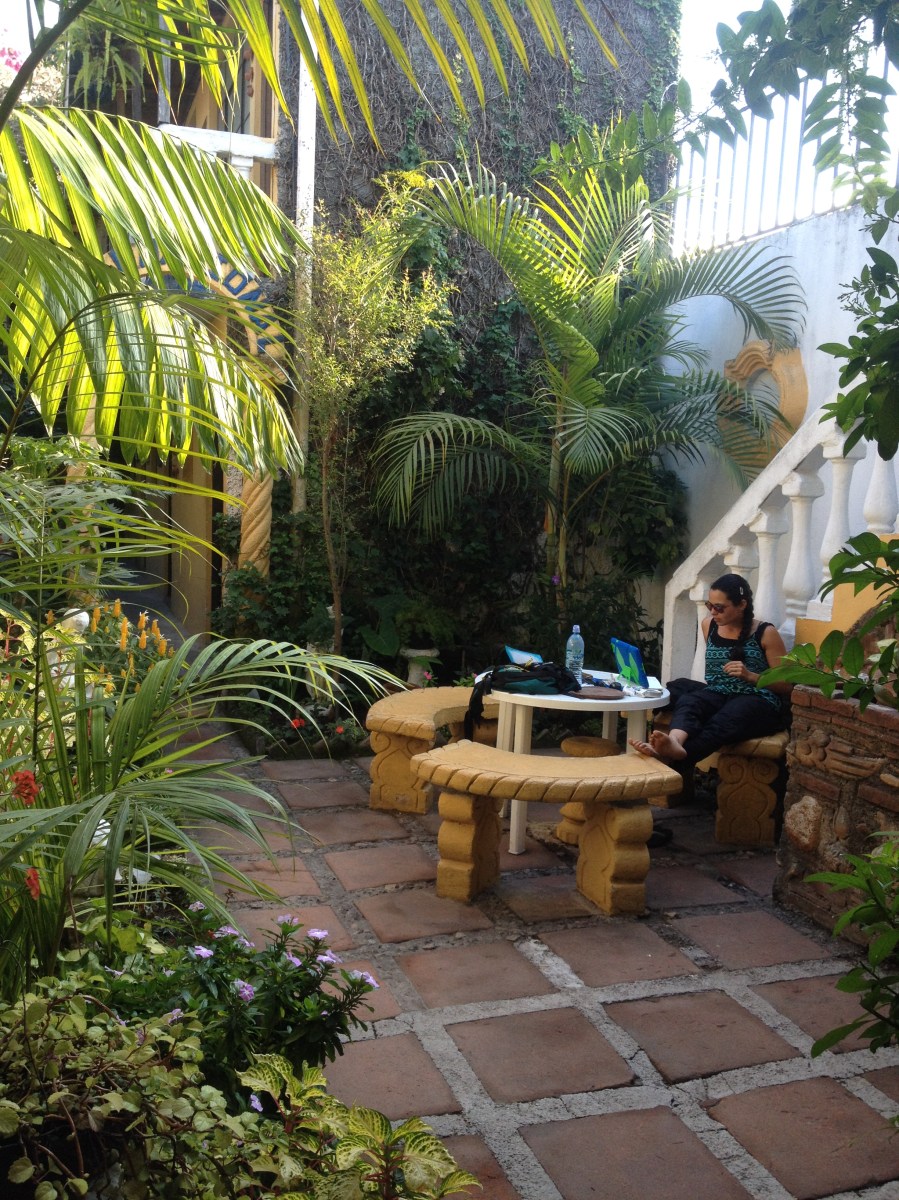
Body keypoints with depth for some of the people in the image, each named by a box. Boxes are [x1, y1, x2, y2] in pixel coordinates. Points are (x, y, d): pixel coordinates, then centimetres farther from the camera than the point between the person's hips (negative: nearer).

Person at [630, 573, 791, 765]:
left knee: (722, 722, -39)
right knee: (688, 701, -32)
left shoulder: (765, 633, -2)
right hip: (718, 694, 4)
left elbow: (787, 685, -3)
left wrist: (750, 676, -16)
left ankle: (672, 757, -66)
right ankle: (674, 742, -65)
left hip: (758, 700, -4)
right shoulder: (709, 625, 13)